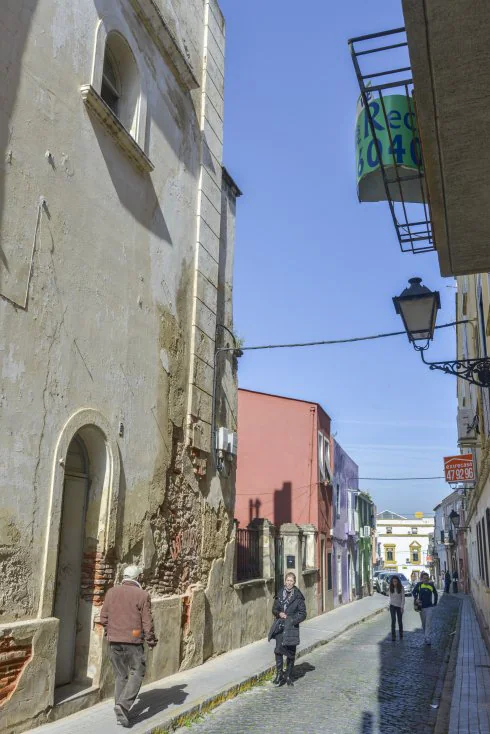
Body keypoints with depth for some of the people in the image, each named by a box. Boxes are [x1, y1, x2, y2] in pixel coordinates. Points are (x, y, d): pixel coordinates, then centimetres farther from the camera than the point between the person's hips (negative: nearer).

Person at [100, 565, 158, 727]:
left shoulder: (111, 592, 3)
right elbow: (147, 622, -6)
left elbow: (103, 618, 6)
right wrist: (151, 641, 8)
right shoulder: (142, 595, -8)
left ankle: (122, 712, 18)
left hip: (114, 641, 4)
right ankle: (123, 705, -7)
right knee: (137, 673, 9)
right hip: (133, 641, -4)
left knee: (121, 675, 16)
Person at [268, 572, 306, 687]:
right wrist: (279, 614, -7)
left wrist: (293, 620, -13)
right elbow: (274, 609, 14)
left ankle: (288, 676, 21)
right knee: (278, 649, -11)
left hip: (292, 628, -1)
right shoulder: (280, 595, 5)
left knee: (291, 652, 6)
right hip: (280, 627, 1)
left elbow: (303, 614, 0)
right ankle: (279, 673, 2)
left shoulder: (298, 597, -2)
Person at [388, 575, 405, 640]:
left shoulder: (401, 588, -8)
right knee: (393, 620, -6)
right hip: (392, 606, 1)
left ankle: (401, 635, 23)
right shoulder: (391, 588, 1)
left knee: (400, 620, 8)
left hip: (399, 606, -1)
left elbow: (403, 598, -7)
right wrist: (389, 605, 7)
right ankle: (393, 635, -3)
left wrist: (402, 606, -13)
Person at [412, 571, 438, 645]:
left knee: (428, 623, -10)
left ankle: (427, 638, -11)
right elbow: (414, 592, -1)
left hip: (429, 607, -1)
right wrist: (416, 599, -17)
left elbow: (435, 594, 16)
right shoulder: (419, 585, -1)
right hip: (421, 607, 1)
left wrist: (435, 603, 13)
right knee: (423, 623, 11)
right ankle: (425, 636, 26)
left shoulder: (431, 585, 1)